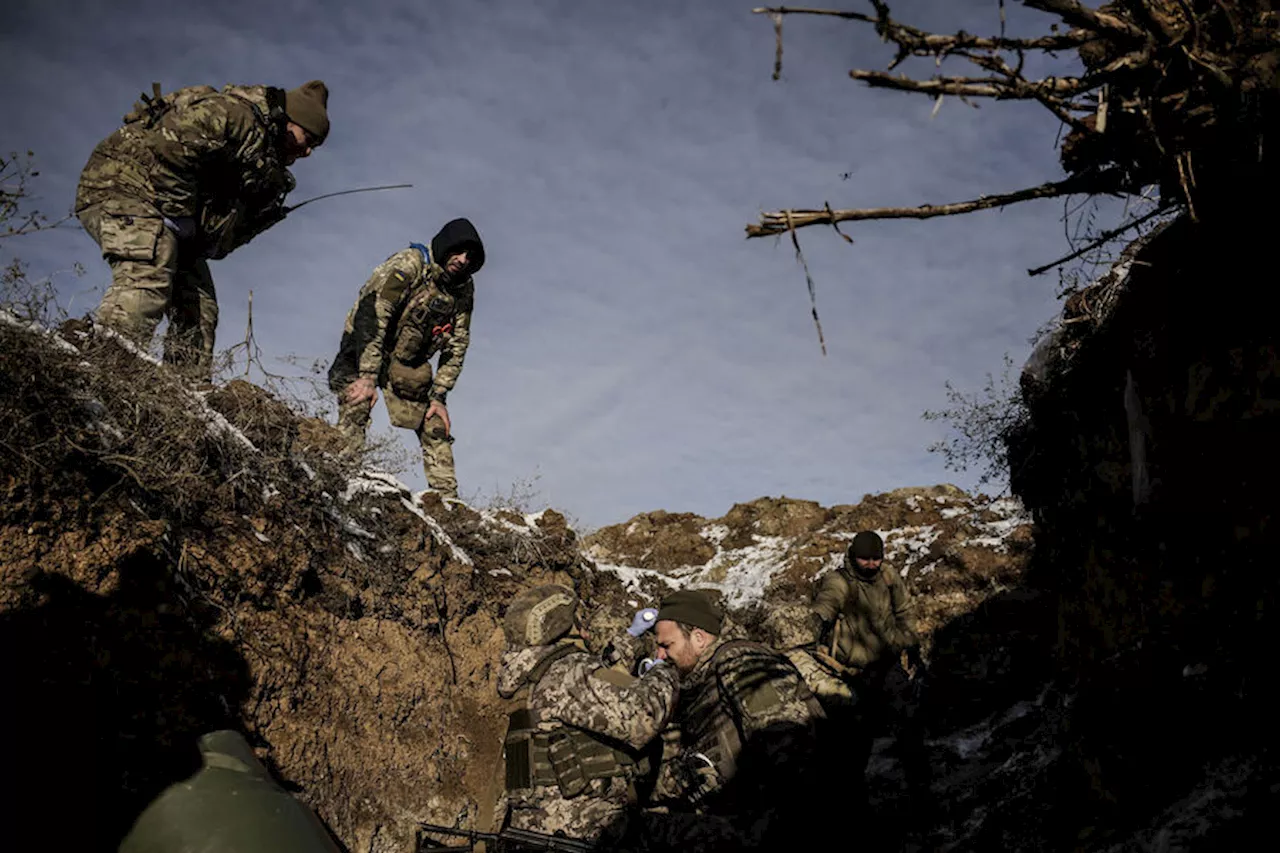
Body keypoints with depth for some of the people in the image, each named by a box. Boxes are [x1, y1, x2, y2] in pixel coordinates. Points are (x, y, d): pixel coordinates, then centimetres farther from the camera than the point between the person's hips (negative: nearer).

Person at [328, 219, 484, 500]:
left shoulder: (464, 290, -2)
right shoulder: (409, 264, -20)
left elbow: (456, 348, 1)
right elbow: (373, 314, -29)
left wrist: (439, 396, -7)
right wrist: (368, 376, -36)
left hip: (408, 366, 5)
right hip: (364, 352, -5)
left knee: (435, 428, 2)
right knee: (356, 411, -27)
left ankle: (447, 499, 7)